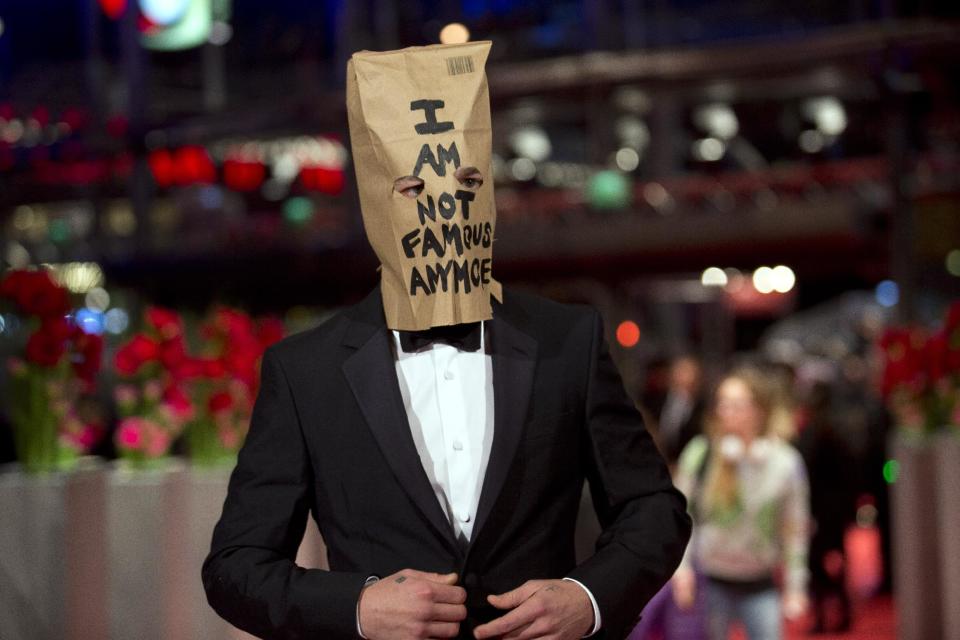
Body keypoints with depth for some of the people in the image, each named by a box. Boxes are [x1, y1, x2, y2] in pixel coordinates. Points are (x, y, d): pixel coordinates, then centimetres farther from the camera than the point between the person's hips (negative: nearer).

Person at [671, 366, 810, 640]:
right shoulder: (699, 453, -7)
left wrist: (795, 587, 2)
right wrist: (681, 566, -7)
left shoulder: (786, 462, -6)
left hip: (760, 586, 0)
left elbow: (794, 528, 0)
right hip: (710, 580, 1)